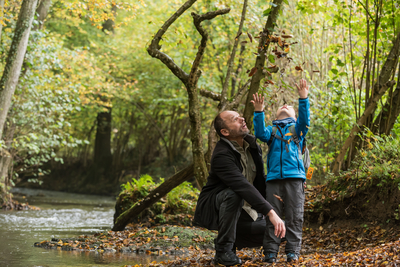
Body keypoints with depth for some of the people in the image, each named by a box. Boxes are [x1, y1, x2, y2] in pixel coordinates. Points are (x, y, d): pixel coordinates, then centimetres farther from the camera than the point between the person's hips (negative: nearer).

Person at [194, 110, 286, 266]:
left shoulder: (252, 146, -1)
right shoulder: (222, 156, -27)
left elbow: (260, 180, 14)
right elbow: (244, 187, -40)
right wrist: (270, 212, -47)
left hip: (242, 211, 7)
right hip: (214, 210, -7)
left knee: (275, 233, -4)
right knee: (233, 194, -39)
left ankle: (234, 241, 16)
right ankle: (223, 248, -25)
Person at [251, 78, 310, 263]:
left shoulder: (296, 128, 19)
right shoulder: (272, 130, 21)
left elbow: (305, 120, -2)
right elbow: (260, 134, 0)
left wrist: (303, 99, -15)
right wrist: (259, 112, -12)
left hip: (294, 177, -1)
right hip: (274, 177, 1)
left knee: (294, 216, -2)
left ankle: (293, 251, 1)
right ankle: (270, 251, 0)